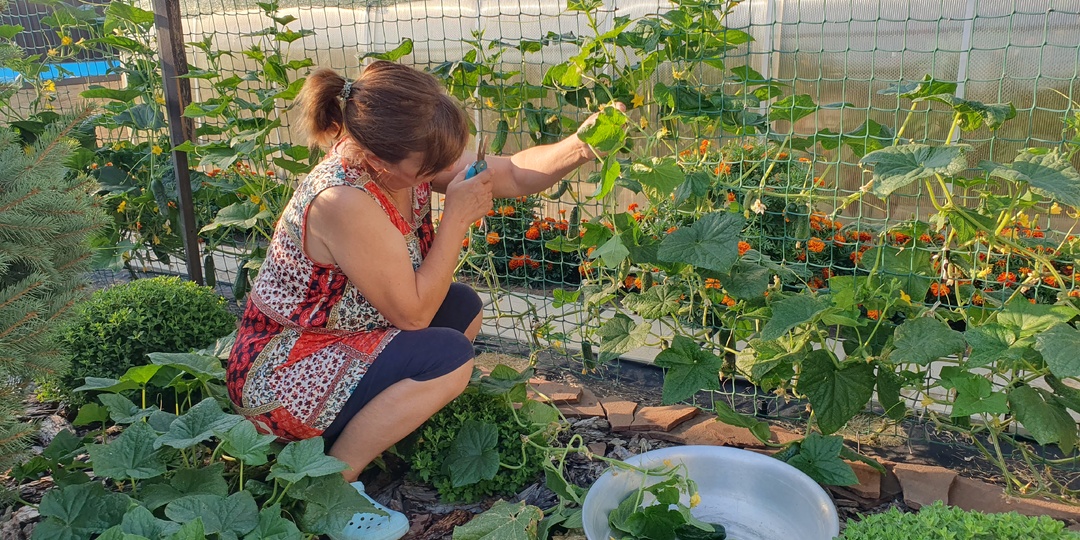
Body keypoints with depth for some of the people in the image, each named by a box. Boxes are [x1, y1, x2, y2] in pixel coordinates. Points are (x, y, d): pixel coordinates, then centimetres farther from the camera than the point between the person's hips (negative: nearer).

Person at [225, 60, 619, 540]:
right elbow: (413, 313, -26)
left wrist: (578, 147, -20)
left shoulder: (405, 159, -7)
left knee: (465, 308, 4)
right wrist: (458, 216, -23)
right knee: (448, 358, -23)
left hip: (336, 349, 9)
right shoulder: (344, 200, -32)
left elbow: (513, 175, -2)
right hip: (279, 379, -9)